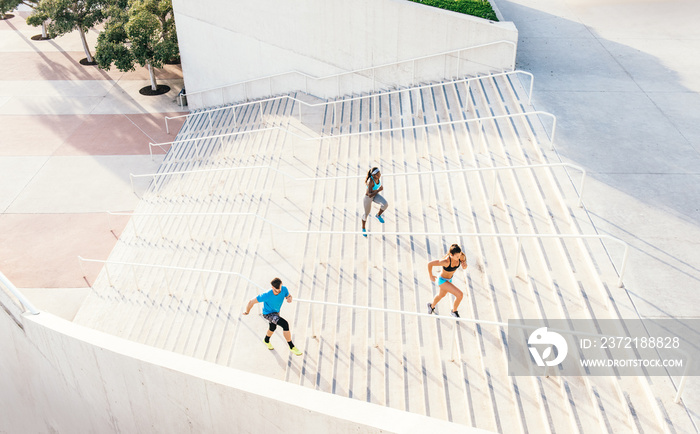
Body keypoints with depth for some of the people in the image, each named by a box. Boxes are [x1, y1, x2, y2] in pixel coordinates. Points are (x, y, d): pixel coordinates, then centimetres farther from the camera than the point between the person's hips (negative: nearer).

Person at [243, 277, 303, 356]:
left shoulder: (284, 289, -26)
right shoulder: (267, 295, -38)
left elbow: (288, 295, -4)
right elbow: (252, 302, -29)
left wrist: (289, 298, -29)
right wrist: (247, 312, -13)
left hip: (276, 312, 6)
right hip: (268, 314, -6)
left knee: (273, 328, 32)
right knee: (285, 324, -28)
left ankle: (266, 340, 67)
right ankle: (291, 347, -14)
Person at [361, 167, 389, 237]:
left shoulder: (378, 176, -19)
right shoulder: (370, 182, -39)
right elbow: (370, 195, -38)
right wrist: (378, 190, -43)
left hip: (375, 195, 6)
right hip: (368, 197, -5)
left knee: (385, 204, -19)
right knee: (366, 213, 15)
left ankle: (378, 215, 15)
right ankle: (363, 228, 45)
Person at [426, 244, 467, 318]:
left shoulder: (461, 256, -25)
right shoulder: (446, 261, -40)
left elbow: (465, 267, -6)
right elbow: (429, 264, -31)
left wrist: (465, 265, -31)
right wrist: (431, 276, -16)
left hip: (449, 278, 7)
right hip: (442, 280, -7)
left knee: (442, 295, 32)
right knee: (460, 295, -17)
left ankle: (432, 306, 64)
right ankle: (454, 311, 12)